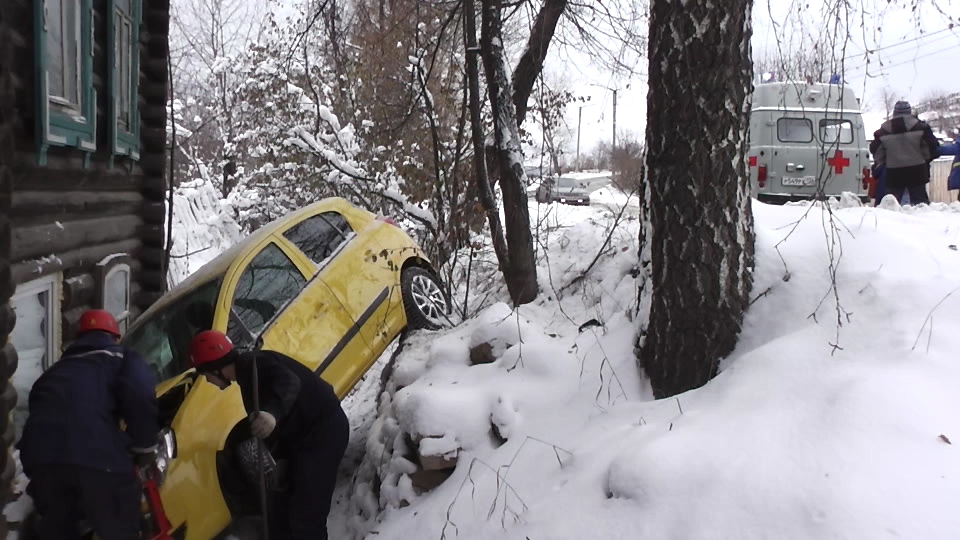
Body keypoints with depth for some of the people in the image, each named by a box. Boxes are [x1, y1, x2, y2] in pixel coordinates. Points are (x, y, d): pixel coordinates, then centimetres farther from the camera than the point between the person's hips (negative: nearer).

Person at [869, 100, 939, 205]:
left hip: (894, 173, 1)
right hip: (916, 172, 0)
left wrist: (884, 163, 21)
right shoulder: (920, 127, -2)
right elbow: (933, 146, 0)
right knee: (920, 200, 4)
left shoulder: (884, 131, 1)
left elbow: (876, 152, 4)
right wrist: (926, 160, 16)